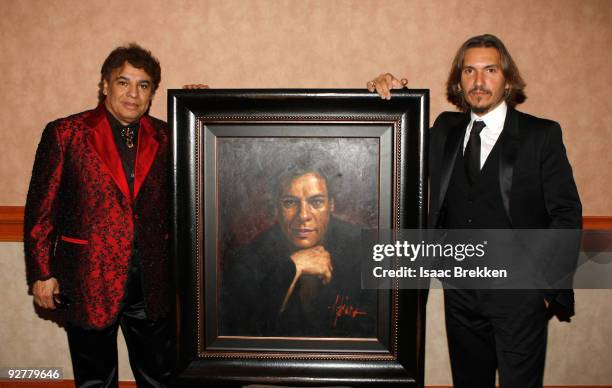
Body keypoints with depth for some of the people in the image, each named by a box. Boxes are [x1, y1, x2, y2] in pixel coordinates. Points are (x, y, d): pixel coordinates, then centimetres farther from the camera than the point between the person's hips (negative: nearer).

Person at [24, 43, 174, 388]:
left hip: (152, 283, 2)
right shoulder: (65, 133, -2)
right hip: (88, 281, -2)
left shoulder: (165, 137, 5)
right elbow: (40, 208, -2)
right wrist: (41, 273, -4)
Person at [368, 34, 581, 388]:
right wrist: (388, 96, -6)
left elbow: (566, 212, -4)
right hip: (460, 292, 4)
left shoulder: (542, 135, -3)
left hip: (519, 294, -3)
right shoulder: (446, 129, 8)